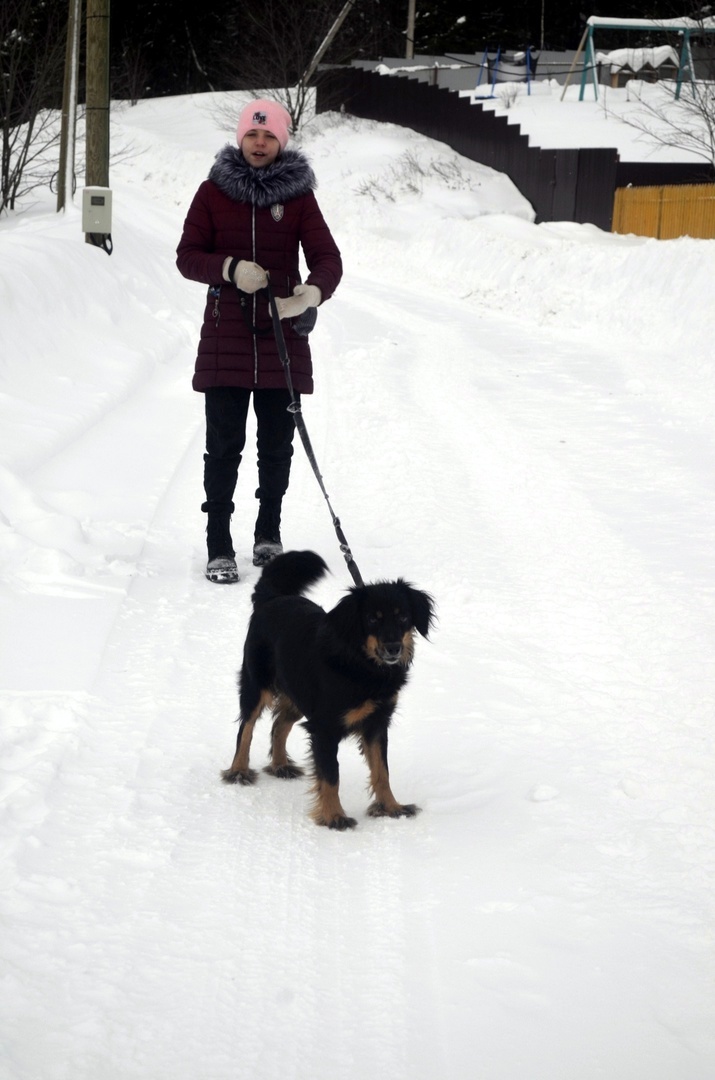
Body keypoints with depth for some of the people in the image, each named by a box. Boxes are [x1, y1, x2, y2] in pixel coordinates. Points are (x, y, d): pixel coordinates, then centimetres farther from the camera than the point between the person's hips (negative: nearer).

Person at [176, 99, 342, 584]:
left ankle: (269, 534, 27)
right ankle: (220, 548, 2)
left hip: (282, 337, 1)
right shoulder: (214, 192, 4)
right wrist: (231, 268, -18)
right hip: (225, 338, -1)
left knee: (277, 444, 8)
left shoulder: (298, 196, 4)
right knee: (224, 445, -3)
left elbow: (327, 258, -4)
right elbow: (188, 256, 2)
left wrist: (313, 292, -26)